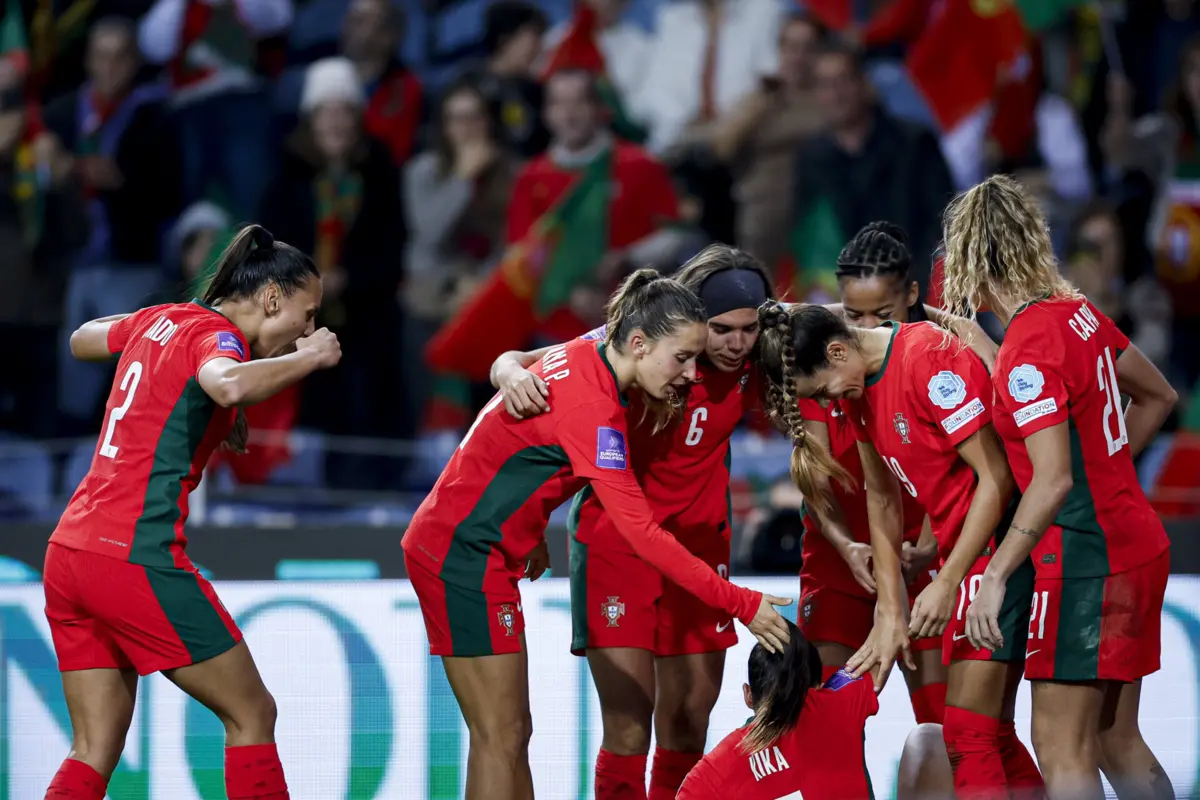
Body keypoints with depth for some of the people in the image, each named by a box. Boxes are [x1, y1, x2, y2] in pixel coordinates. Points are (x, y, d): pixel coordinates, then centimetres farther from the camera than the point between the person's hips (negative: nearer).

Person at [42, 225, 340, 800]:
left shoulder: (160, 320, 16)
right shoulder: (214, 334, -7)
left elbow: (81, 340, 36)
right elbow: (230, 385, -32)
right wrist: (310, 357, -16)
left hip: (68, 554, 8)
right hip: (136, 558, -8)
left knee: (96, 750, 8)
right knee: (252, 714, 3)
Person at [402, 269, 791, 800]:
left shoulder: (583, 358, 3)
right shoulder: (592, 406, -25)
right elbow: (641, 532, -28)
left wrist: (531, 534, 22)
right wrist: (739, 604, -26)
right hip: (464, 554, -10)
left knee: (510, 736, 10)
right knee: (501, 740, -10)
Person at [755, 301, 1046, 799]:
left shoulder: (930, 361, -19)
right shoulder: (859, 387, 7)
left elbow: (996, 478, -19)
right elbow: (882, 501, 12)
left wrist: (947, 584, -18)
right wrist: (891, 614, 6)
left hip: (1000, 532, -9)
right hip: (961, 544, 9)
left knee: (967, 733, -12)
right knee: (990, 732, 13)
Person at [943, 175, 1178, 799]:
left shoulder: (1028, 348, -19)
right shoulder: (1078, 311, 6)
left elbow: (1052, 482, -26)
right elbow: (1158, 397, 20)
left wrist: (995, 577, -26)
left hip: (1084, 557, -9)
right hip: (1136, 544, 9)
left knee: (1061, 750, -6)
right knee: (1116, 741, 15)